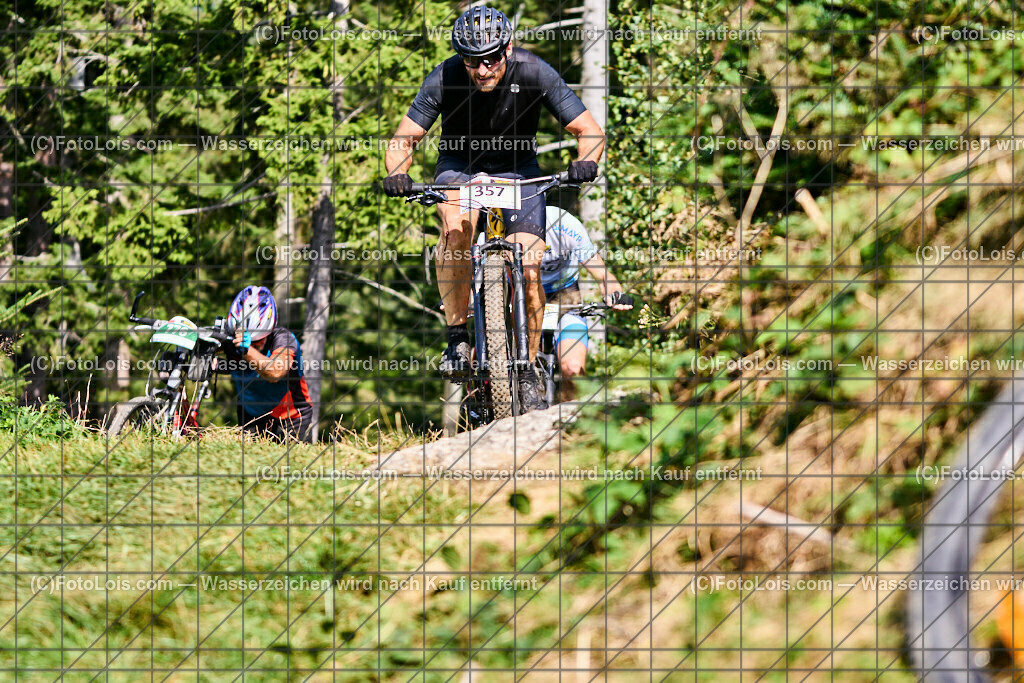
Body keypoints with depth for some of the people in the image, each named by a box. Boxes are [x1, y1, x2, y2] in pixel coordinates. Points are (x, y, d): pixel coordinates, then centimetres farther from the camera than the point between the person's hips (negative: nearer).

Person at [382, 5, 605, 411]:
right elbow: (402, 140, -22)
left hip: (517, 168, 1)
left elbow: (590, 132, -22)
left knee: (528, 271, -14)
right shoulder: (445, 79, -25)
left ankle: (527, 367, 6)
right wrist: (397, 174, -44)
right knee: (456, 226, -34)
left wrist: (585, 162, -44)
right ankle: (457, 337, -20)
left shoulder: (533, 73, -25)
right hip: (460, 166, -1)